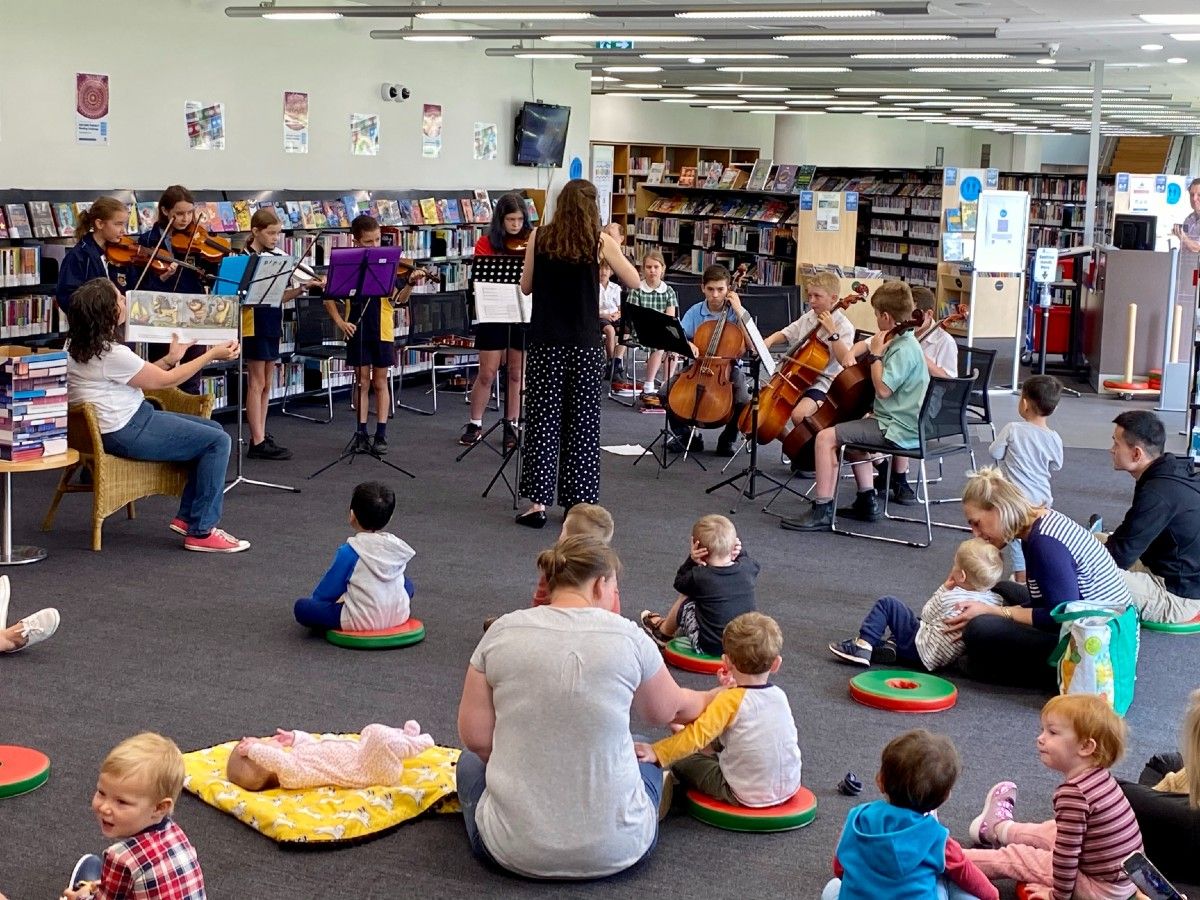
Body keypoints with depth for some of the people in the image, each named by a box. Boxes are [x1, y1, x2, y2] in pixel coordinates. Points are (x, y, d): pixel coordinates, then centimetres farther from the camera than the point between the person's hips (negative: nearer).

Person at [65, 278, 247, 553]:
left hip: (132, 417, 11)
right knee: (217, 442, -10)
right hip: (124, 432, -11)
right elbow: (165, 380, -12)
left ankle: (187, 516, 16)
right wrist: (213, 355, -4)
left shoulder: (80, 346, 8)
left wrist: (170, 359, 13)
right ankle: (201, 532, -6)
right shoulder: (111, 354, -22)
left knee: (214, 430, 15)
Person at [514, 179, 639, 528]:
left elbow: (525, 286, 7)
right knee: (582, 422, 8)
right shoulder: (599, 242, -6)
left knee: (543, 420, 6)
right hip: (585, 345, -1)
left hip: (546, 343, 1)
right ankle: (578, 501, 12)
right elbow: (634, 281, 4)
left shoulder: (539, 237, -2)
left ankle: (538, 501, 5)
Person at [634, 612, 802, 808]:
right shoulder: (780, 695, 0)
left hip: (746, 795, -7)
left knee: (682, 760, 10)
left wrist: (657, 752, -24)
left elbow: (698, 734, -25)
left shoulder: (730, 700, -17)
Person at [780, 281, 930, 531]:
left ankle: (822, 512, -17)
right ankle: (867, 501, 29)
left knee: (826, 437, -18)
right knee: (852, 431, 35)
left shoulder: (904, 350, -19)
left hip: (898, 430, -11)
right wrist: (850, 353, 8)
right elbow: (865, 344, 28)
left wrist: (875, 355, -15)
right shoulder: (896, 339, 12)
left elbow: (883, 389, -25)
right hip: (897, 422, 11)